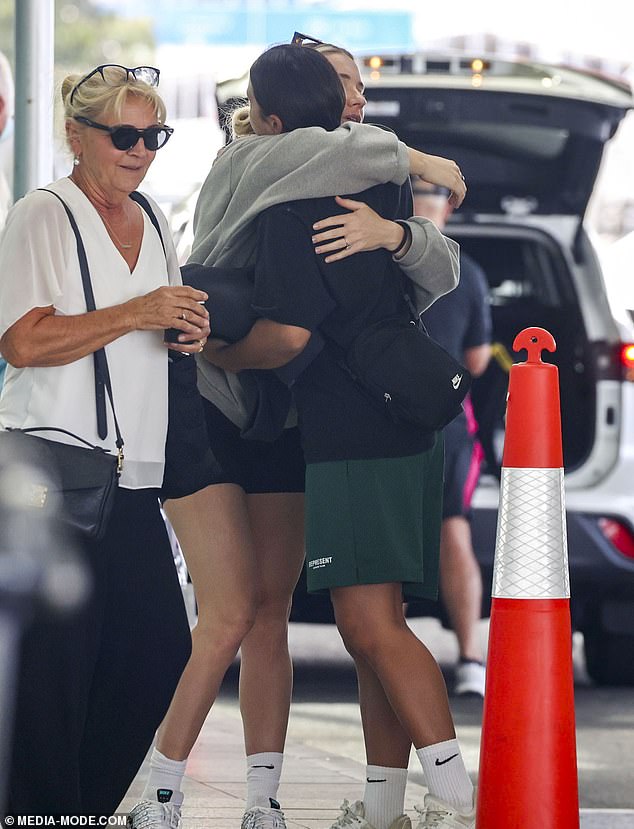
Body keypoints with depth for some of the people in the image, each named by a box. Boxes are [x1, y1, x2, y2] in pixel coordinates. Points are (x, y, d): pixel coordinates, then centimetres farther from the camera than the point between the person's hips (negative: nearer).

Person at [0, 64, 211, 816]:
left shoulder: (154, 226, 18)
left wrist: (189, 335, 8)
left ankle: (85, 805, 14)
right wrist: (136, 314, -18)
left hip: (131, 479, 7)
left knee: (159, 653, 2)